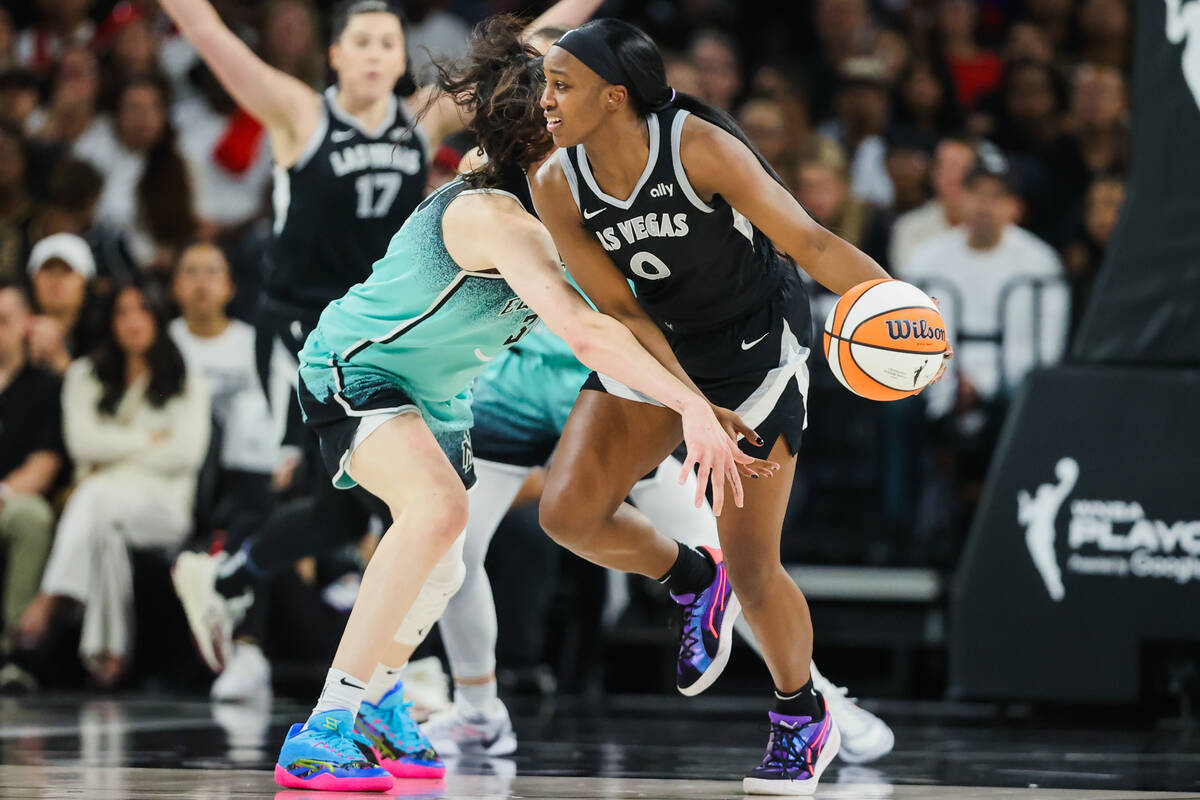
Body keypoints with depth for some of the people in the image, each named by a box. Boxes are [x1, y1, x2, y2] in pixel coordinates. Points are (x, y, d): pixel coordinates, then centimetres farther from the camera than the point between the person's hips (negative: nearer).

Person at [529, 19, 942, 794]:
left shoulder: (699, 147, -28)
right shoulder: (558, 186, -14)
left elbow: (811, 242, -30)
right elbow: (619, 309, -11)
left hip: (758, 342, -5)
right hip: (658, 342, 5)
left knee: (751, 564, -6)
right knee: (569, 510, -14)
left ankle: (804, 717, 21)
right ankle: (693, 580, 18)